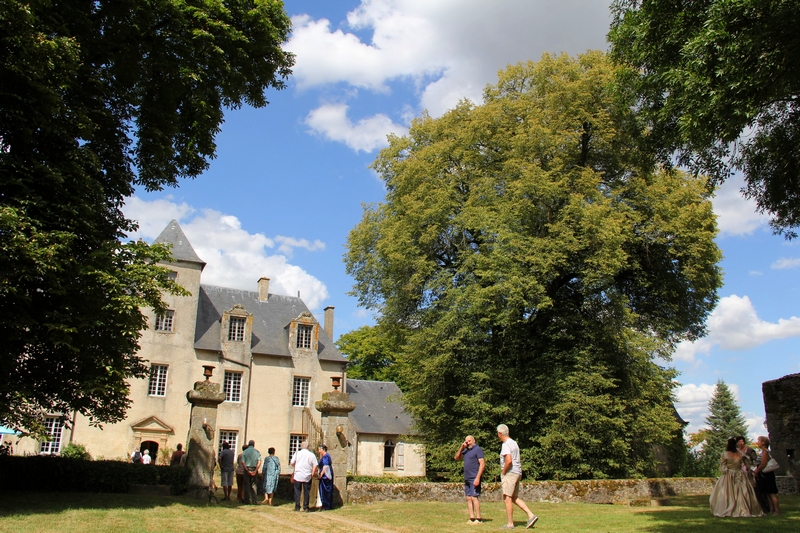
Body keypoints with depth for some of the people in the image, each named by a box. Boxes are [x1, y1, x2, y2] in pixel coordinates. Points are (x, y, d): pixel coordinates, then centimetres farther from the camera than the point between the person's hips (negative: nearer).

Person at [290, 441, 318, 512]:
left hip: (298, 475, 0)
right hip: (307, 477, 0)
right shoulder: (311, 455, -1)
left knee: (297, 492, 8)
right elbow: (315, 466, -4)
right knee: (306, 492, 7)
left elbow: (292, 463, -1)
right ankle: (305, 508, 7)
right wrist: (312, 474, 7)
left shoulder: (297, 453, -1)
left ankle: (297, 507, 7)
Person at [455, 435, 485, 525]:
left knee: (474, 497, -11)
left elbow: (482, 464, -14)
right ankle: (472, 518, 7)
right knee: (468, 498, 5)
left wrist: (478, 478, -20)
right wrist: (461, 448, 6)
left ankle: (478, 519, -7)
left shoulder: (478, 449, -7)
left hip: (474, 478, -8)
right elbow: (456, 458, 20)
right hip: (467, 479, 8)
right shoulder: (466, 450, 17)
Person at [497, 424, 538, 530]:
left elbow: (508, 461, -27)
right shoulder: (513, 443, 16)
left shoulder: (506, 444, -14)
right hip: (517, 473, 10)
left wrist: (503, 472, -12)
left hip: (510, 473, -10)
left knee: (507, 498, -5)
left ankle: (509, 524, -3)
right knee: (514, 498, 14)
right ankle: (531, 515, 5)